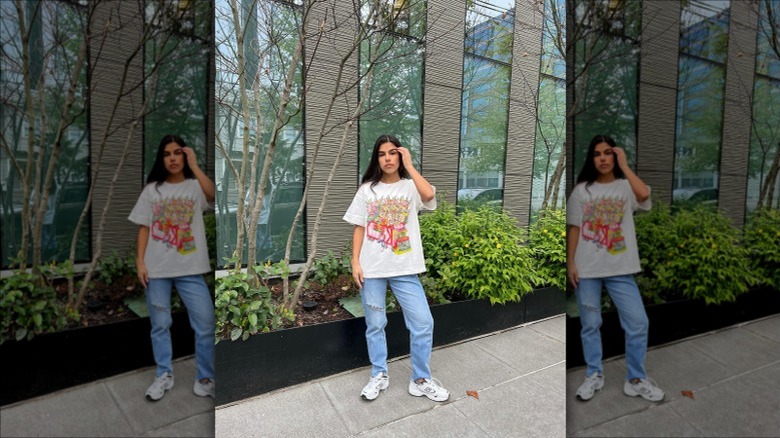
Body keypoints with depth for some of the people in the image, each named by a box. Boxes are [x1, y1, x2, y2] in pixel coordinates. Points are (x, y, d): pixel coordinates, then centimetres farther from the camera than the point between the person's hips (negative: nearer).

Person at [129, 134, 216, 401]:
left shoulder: (195, 186, 3)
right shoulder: (152, 189, 8)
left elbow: (213, 195, -22)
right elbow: (144, 228, 7)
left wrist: (194, 166, -19)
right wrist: (140, 262, 0)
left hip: (190, 269, -2)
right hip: (157, 268, 2)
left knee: (206, 324, -4)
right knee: (160, 324, 11)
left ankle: (205, 379, 11)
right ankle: (164, 375, 28)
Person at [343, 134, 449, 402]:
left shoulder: (411, 187, 1)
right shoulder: (367, 189, 5)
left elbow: (429, 195, -23)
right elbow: (359, 228, 5)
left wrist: (409, 165, -14)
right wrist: (355, 262, -2)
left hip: (404, 269, -1)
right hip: (371, 269, 1)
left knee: (423, 322, -1)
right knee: (375, 324, 11)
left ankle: (420, 380, 19)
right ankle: (379, 376, 31)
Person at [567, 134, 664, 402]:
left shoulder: (626, 187, 3)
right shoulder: (581, 190, 4)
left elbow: (644, 195, -21)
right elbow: (574, 229, 3)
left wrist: (624, 165, -11)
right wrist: (570, 263, -2)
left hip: (620, 269, 0)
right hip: (587, 269, 0)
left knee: (638, 322, 1)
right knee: (590, 324, 9)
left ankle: (636, 379, 21)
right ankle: (594, 375, 25)